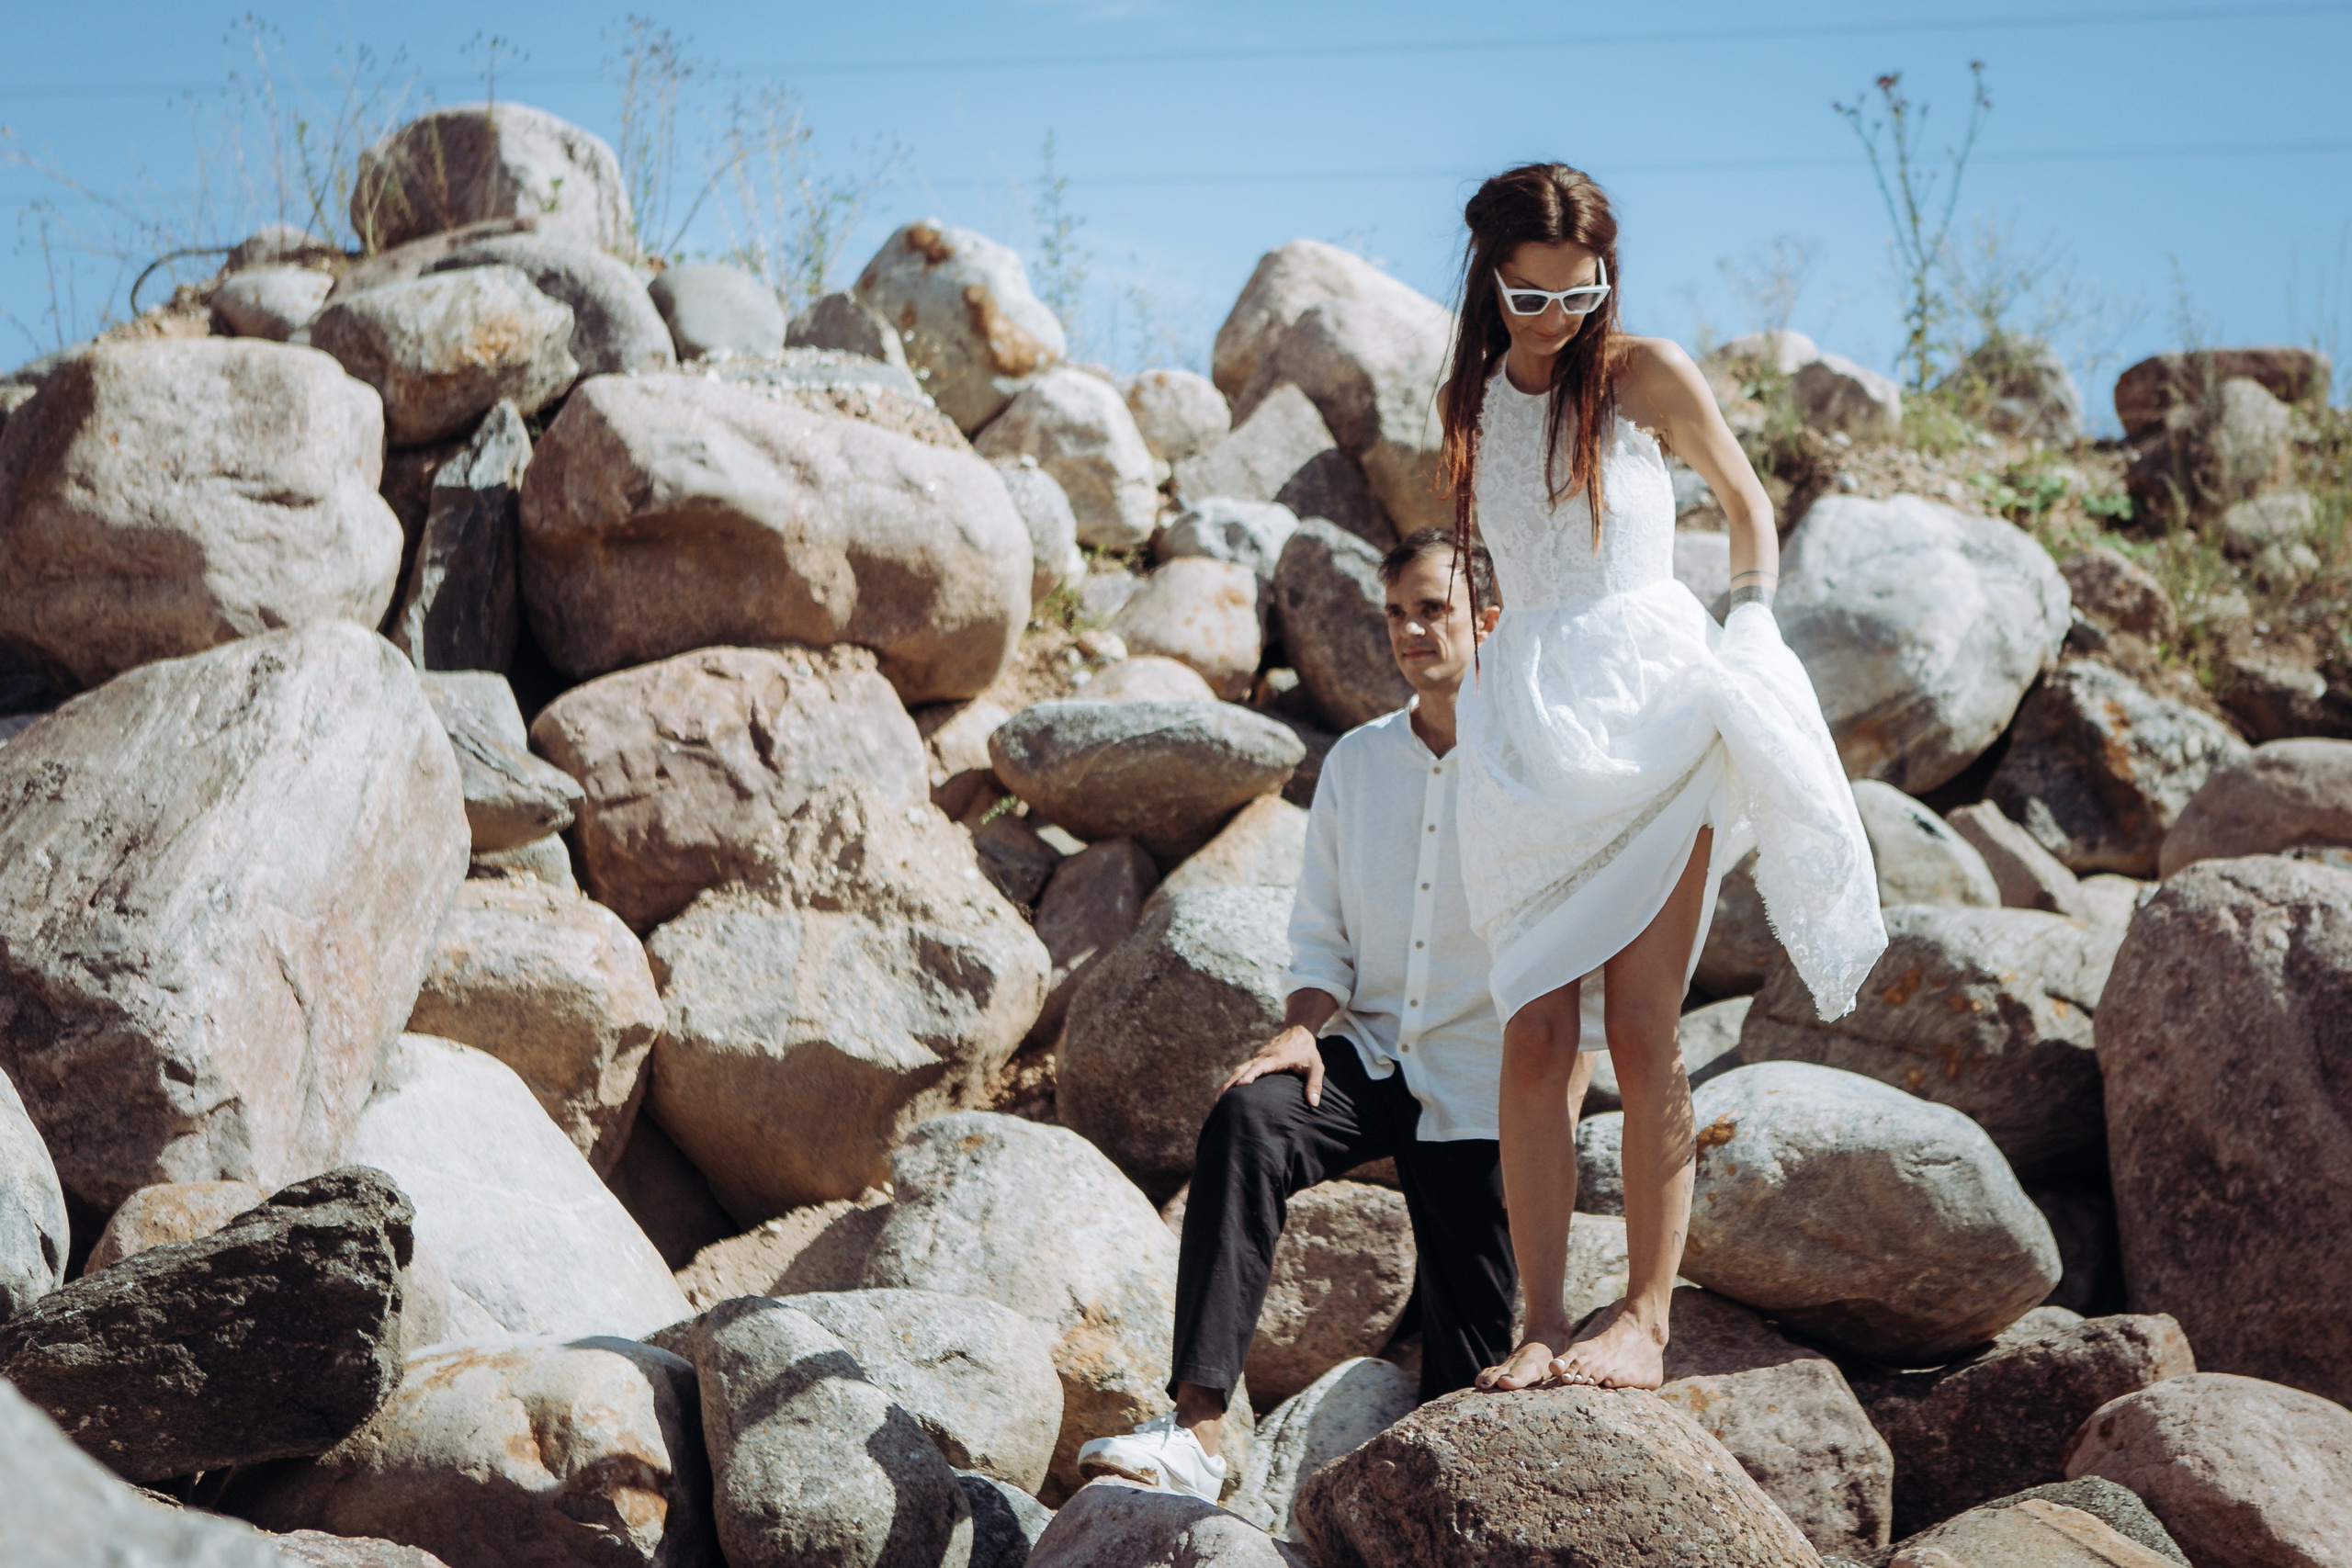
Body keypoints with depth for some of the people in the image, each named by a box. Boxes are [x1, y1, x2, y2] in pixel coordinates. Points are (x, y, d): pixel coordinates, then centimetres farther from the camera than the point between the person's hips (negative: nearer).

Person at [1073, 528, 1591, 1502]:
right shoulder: (1356, 761, 9)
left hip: (1479, 1083, -3)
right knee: (1245, 1121, -28)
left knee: (1468, 1344, -2)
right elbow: (1320, 935, 13)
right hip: (1369, 1054, 3)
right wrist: (1302, 1028, -7)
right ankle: (1196, 1430, -37)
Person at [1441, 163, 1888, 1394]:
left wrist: (1751, 627, 3)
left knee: (1639, 1031, -7)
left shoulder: (1647, 376, 2)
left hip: (1649, 703, -3)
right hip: (1521, 724, 3)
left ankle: (1644, 1317, -3)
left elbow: (1746, 503, 13)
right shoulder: (1465, 403, 12)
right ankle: (1541, 1325, -2)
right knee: (1535, 1037, -5)